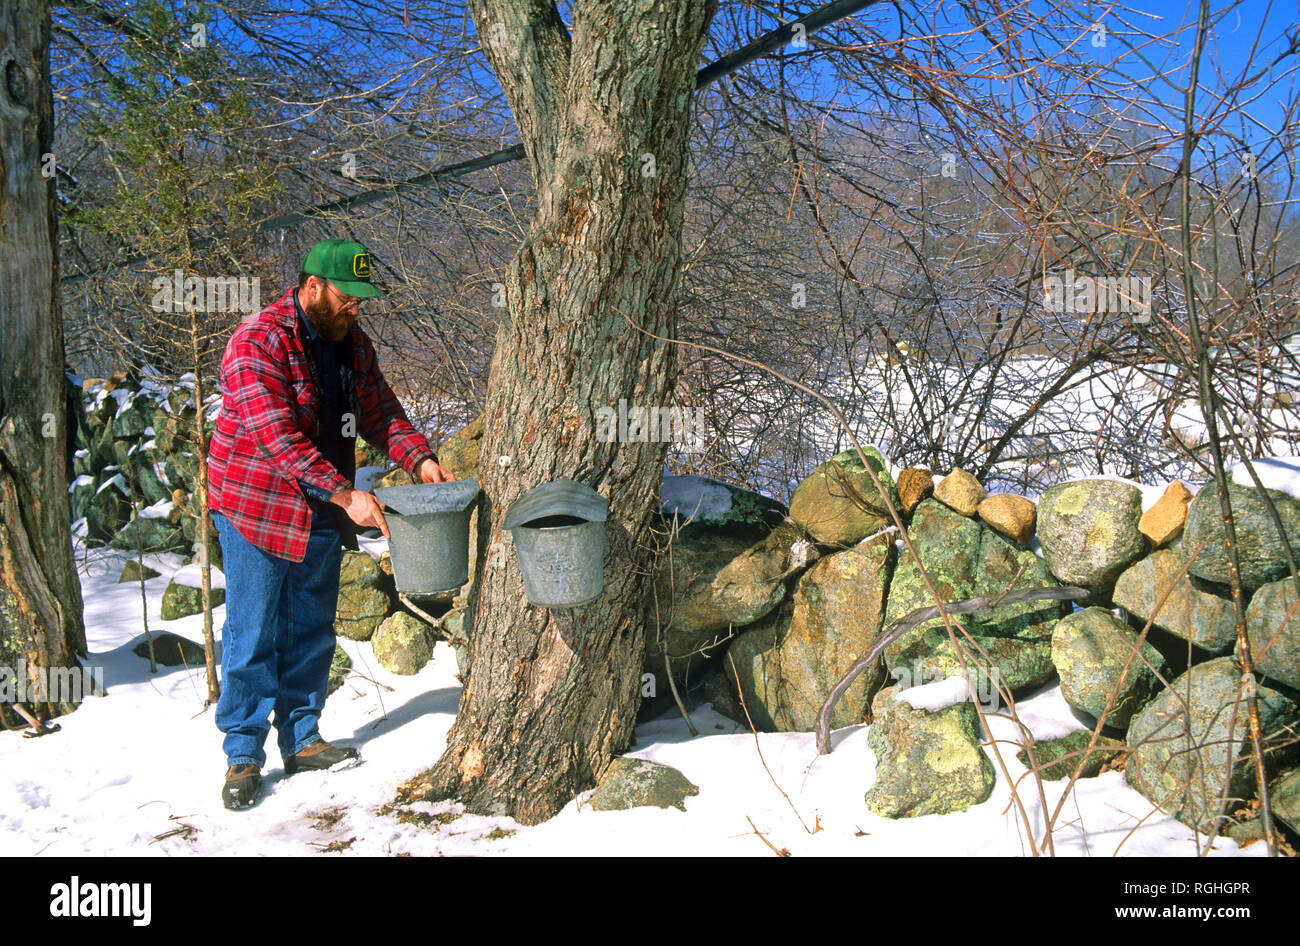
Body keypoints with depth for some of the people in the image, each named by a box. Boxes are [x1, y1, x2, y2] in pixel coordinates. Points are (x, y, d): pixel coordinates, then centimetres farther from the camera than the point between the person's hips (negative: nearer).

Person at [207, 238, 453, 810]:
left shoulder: (351, 341, 6)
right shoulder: (257, 343, -19)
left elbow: (380, 410, 10)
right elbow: (277, 437, -27)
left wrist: (419, 458, -9)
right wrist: (344, 493, -33)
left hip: (322, 514, 7)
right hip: (257, 510, -7)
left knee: (311, 633, 14)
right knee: (252, 635, 1)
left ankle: (302, 739, 27)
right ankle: (243, 754, 14)